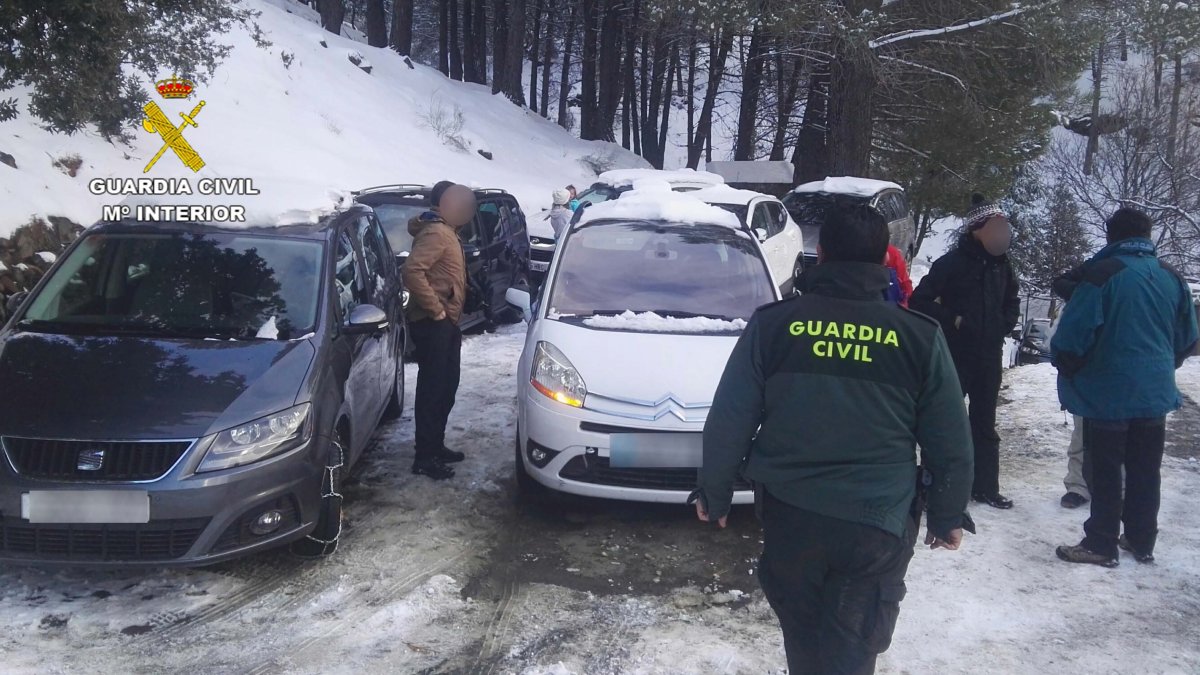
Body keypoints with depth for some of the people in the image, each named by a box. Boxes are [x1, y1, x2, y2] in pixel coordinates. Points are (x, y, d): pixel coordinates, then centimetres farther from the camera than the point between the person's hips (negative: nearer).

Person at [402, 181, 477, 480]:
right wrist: (435, 310, -23)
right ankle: (424, 457, -1)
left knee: (447, 386, 15)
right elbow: (413, 270, -29)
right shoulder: (435, 233, -16)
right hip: (432, 324, -10)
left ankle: (435, 445, 25)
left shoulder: (446, 231, 16)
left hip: (446, 322, 10)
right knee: (432, 388, -6)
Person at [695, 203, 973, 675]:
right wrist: (948, 518, 15)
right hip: (878, 521, -1)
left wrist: (714, 495, 10)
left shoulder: (773, 323, -4)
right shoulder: (920, 336, -3)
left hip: (789, 513, 1)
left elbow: (729, 420, -2)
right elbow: (950, 443, 2)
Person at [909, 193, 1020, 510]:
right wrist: (952, 320, -15)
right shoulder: (952, 262, -11)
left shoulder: (1001, 264, 8)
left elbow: (1012, 301, 23)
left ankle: (986, 486, 22)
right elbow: (919, 301, -14)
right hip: (955, 355, -6)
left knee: (984, 424, 13)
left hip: (990, 356, 6)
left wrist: (1004, 326, 7)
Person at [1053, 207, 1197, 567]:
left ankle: (1101, 544, 8)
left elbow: (1072, 333, -18)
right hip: (1156, 393, 6)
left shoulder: (1103, 274, -14)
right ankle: (1141, 541, 24)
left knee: (1104, 471, 3)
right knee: (1145, 471, 14)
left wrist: (1066, 367, 0)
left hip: (1108, 392, -6)